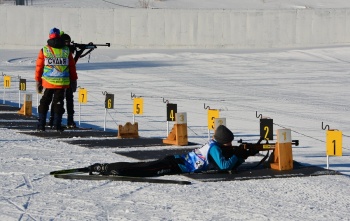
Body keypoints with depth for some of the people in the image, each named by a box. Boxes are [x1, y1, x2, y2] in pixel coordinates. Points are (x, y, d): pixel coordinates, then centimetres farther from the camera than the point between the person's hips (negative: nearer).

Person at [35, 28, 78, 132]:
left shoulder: (44, 50, 0)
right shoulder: (67, 51, 2)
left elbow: (39, 67, 1)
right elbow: (72, 67, 6)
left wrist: (38, 81, 9)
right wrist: (73, 80, 15)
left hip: (48, 82, 0)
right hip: (62, 83, 0)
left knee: (45, 102, 10)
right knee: (58, 103, 6)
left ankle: (41, 125, 8)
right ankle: (57, 125, 3)